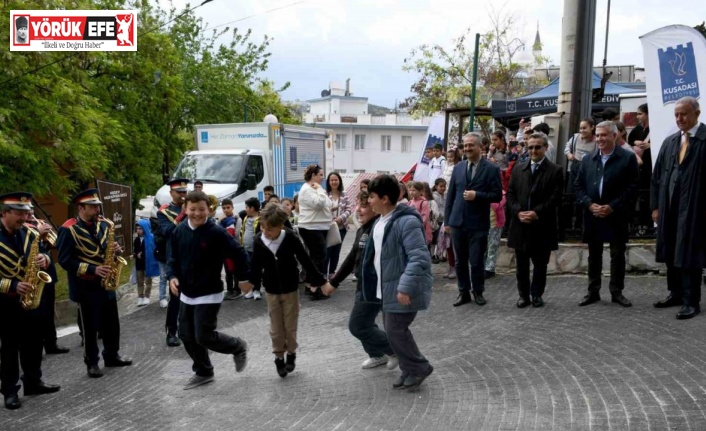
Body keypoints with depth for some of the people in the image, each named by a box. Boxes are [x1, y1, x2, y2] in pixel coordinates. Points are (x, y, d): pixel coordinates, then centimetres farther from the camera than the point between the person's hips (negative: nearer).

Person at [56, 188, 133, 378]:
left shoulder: (103, 225, 6)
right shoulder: (69, 229, -13)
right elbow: (65, 261, -16)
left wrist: (116, 249, -8)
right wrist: (92, 269, -23)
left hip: (106, 282, 6)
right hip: (86, 286, -6)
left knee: (112, 323, 14)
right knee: (90, 326, 3)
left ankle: (112, 356, 30)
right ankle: (92, 363, 16)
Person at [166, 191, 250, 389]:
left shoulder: (216, 232, -17)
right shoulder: (179, 231, 0)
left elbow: (239, 253, -10)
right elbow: (173, 258, 10)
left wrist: (244, 278, -5)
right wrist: (172, 276, -7)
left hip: (209, 295, -6)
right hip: (186, 294, 6)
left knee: (204, 337, -8)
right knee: (187, 336, 10)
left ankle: (238, 347, 19)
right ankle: (203, 372, 28)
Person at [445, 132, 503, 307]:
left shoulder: (492, 169, -4)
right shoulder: (458, 167, 9)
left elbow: (497, 195, -6)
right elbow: (450, 194, 11)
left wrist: (477, 195, -19)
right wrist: (447, 219, 7)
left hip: (478, 224, -4)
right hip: (457, 222, 4)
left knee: (477, 261, 3)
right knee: (460, 261, 11)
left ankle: (478, 292, 21)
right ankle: (463, 292, 22)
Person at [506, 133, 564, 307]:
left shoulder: (556, 170, 0)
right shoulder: (518, 170, 11)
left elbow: (555, 198, -9)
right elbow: (510, 194, 6)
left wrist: (536, 213, -17)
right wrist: (518, 211, -10)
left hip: (542, 226, -3)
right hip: (520, 225, 3)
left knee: (540, 264, 7)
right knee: (521, 264, 9)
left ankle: (536, 294, 20)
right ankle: (523, 295, 19)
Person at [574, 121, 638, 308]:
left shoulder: (628, 158, -2)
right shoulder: (588, 159, 9)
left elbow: (632, 187, -8)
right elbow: (578, 185, 6)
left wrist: (612, 207, -16)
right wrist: (589, 204, -10)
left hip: (616, 216, -3)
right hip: (592, 215, 3)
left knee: (617, 255, 5)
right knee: (594, 255, 10)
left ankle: (617, 292, 15)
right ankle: (593, 292, 18)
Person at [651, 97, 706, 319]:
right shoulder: (669, 142, 11)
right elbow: (657, 175, 13)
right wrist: (655, 205, 8)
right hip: (669, 207, 6)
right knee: (671, 253, 13)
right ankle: (676, 293, 28)